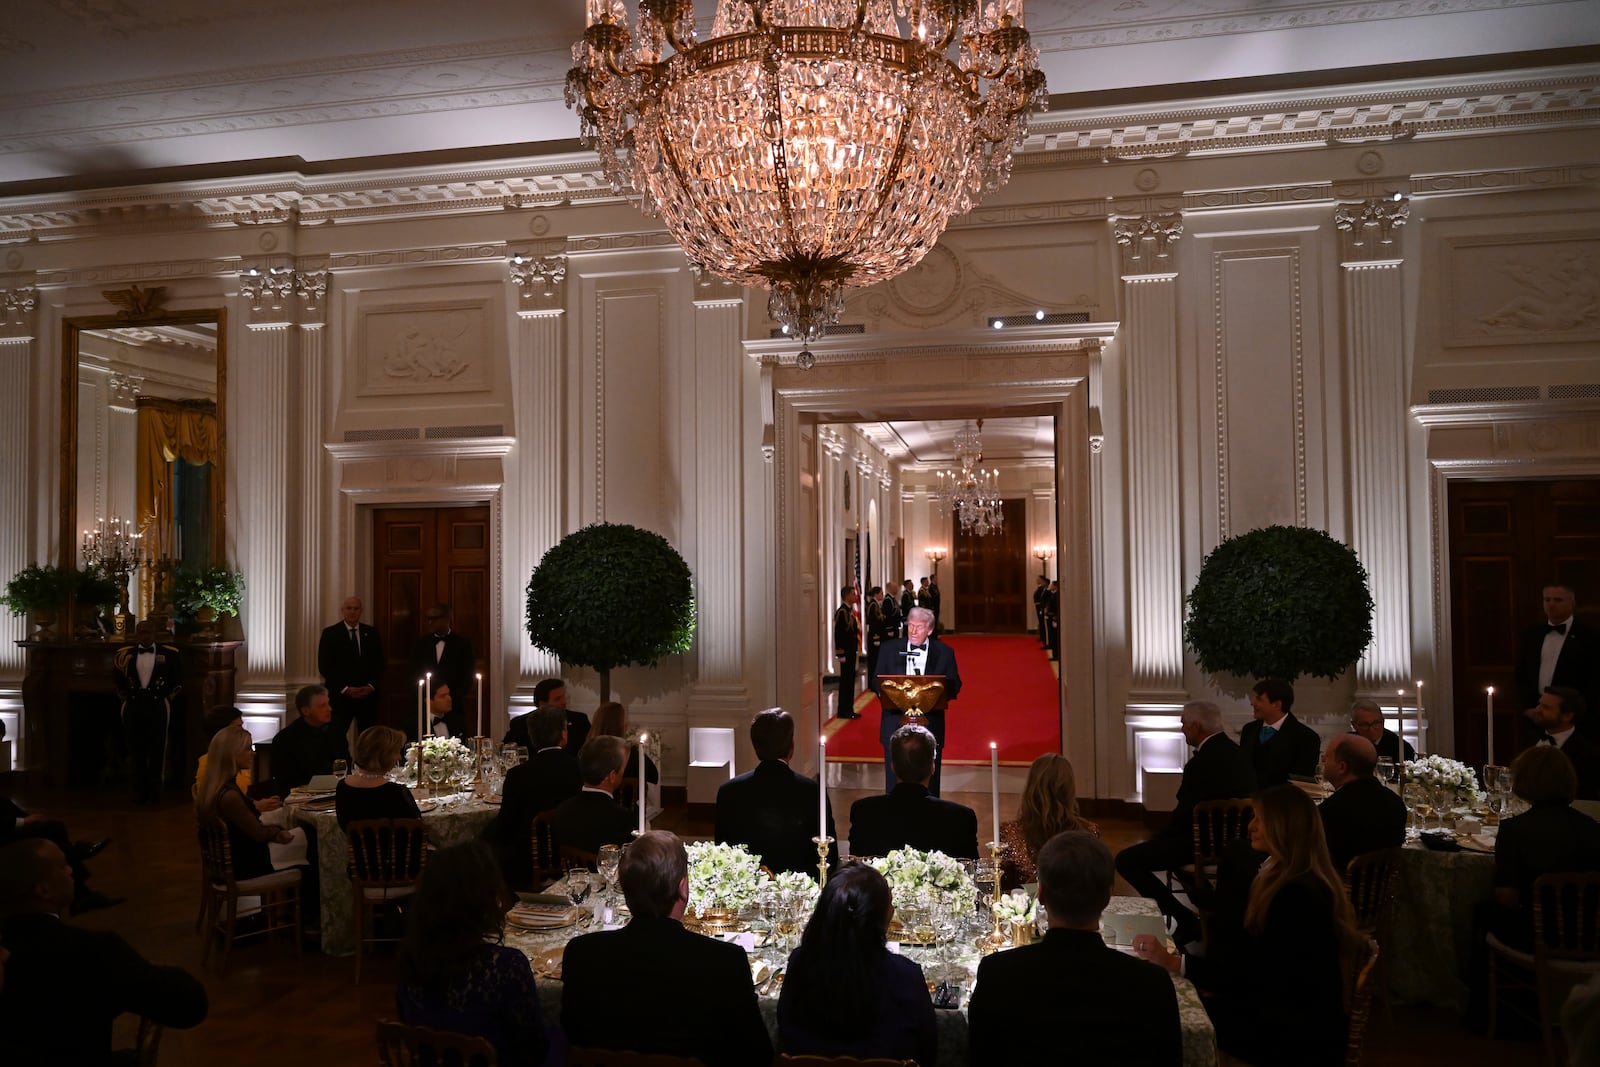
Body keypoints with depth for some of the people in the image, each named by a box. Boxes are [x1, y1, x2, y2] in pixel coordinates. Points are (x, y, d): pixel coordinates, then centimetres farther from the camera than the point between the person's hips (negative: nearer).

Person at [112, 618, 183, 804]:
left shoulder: (169, 654, 0)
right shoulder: (125, 654, 6)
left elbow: (178, 683, 10)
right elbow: (117, 680, 21)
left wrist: (167, 698, 6)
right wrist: (125, 697, 15)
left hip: (158, 706, -2)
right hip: (133, 707, 2)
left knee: (158, 751, 1)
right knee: (135, 752, 6)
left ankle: (154, 793, 8)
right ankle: (139, 793, 13)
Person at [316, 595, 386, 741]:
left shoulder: (371, 633, 10)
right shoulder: (330, 633, 2)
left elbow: (381, 662, 10)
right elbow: (324, 666, -3)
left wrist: (371, 686, -5)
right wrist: (345, 688, -10)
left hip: (368, 694, 3)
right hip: (341, 696, -2)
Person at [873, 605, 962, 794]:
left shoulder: (945, 653, 2)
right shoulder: (889, 649, 4)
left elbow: (954, 687, 3)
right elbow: (878, 682, 7)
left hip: (930, 727, 0)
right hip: (896, 724, 1)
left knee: (929, 781, 7)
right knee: (894, 780, 6)